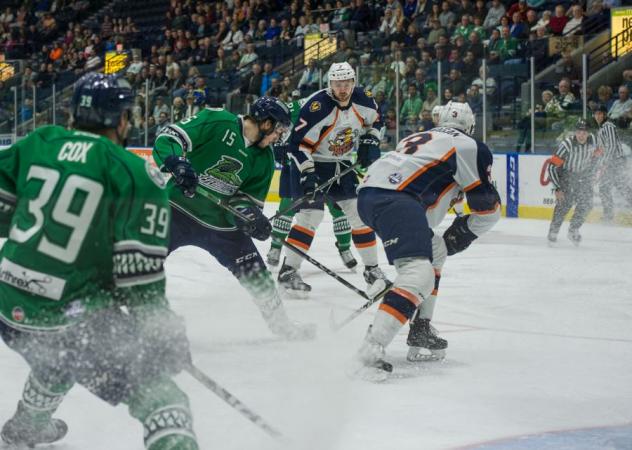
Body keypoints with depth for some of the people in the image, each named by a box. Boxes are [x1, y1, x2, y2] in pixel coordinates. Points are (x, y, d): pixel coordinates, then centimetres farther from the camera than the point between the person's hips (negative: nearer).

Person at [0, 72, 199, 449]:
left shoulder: (39, 143, 6)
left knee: (59, 353, 38)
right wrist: (164, 331, -2)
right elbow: (139, 274, -12)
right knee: (161, 400, -4)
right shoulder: (139, 176, -9)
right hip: (76, 322, -7)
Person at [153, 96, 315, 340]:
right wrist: (177, 164, -36)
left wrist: (252, 215, -15)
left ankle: (282, 325, 21)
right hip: (178, 210, -5)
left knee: (255, 273, 4)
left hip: (221, 222, 5)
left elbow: (249, 199, 8)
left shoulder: (264, 160, 4)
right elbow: (168, 138, -17)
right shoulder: (217, 122, -14)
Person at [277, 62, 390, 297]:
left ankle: (372, 269, 15)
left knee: (360, 213, 4)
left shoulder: (363, 99, -8)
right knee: (311, 215, -14)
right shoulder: (317, 106, -26)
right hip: (314, 165, -6)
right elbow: (298, 143, -25)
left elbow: (375, 120, 15)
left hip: (343, 166, 6)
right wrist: (308, 175, -29)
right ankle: (288, 271, -9)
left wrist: (370, 141, -1)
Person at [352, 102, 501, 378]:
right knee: (419, 275, -21)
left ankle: (421, 331, 24)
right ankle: (370, 352, -37)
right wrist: (460, 235, 29)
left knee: (435, 251, 28)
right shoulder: (470, 147, 12)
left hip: (368, 193, 9)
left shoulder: (420, 138, 34)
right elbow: (489, 207, 13)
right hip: (392, 198, -9)